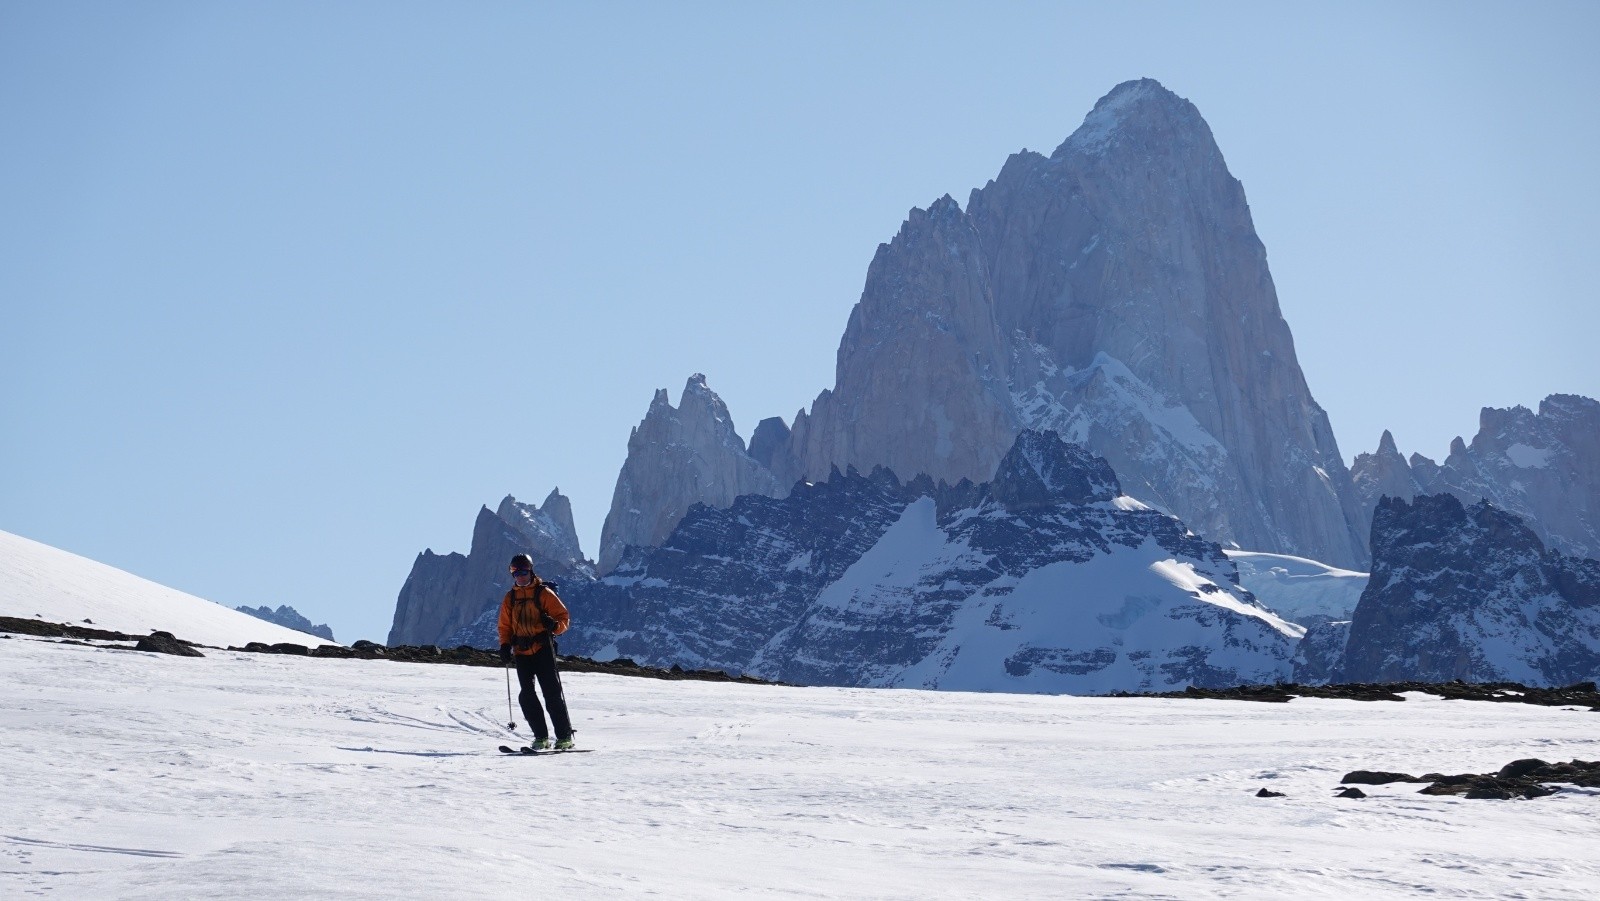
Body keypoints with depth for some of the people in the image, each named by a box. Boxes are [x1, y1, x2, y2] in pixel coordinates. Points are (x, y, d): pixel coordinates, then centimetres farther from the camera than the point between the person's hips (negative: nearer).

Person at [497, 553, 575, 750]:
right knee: (527, 696, -3)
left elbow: (564, 617, 0)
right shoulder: (510, 598, 13)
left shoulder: (544, 593, 0)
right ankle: (541, 736, 4)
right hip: (521, 652, 4)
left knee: (552, 693, -7)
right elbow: (505, 626, 20)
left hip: (543, 650, -4)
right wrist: (505, 645, 2)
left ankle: (564, 736, -3)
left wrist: (554, 625, -22)